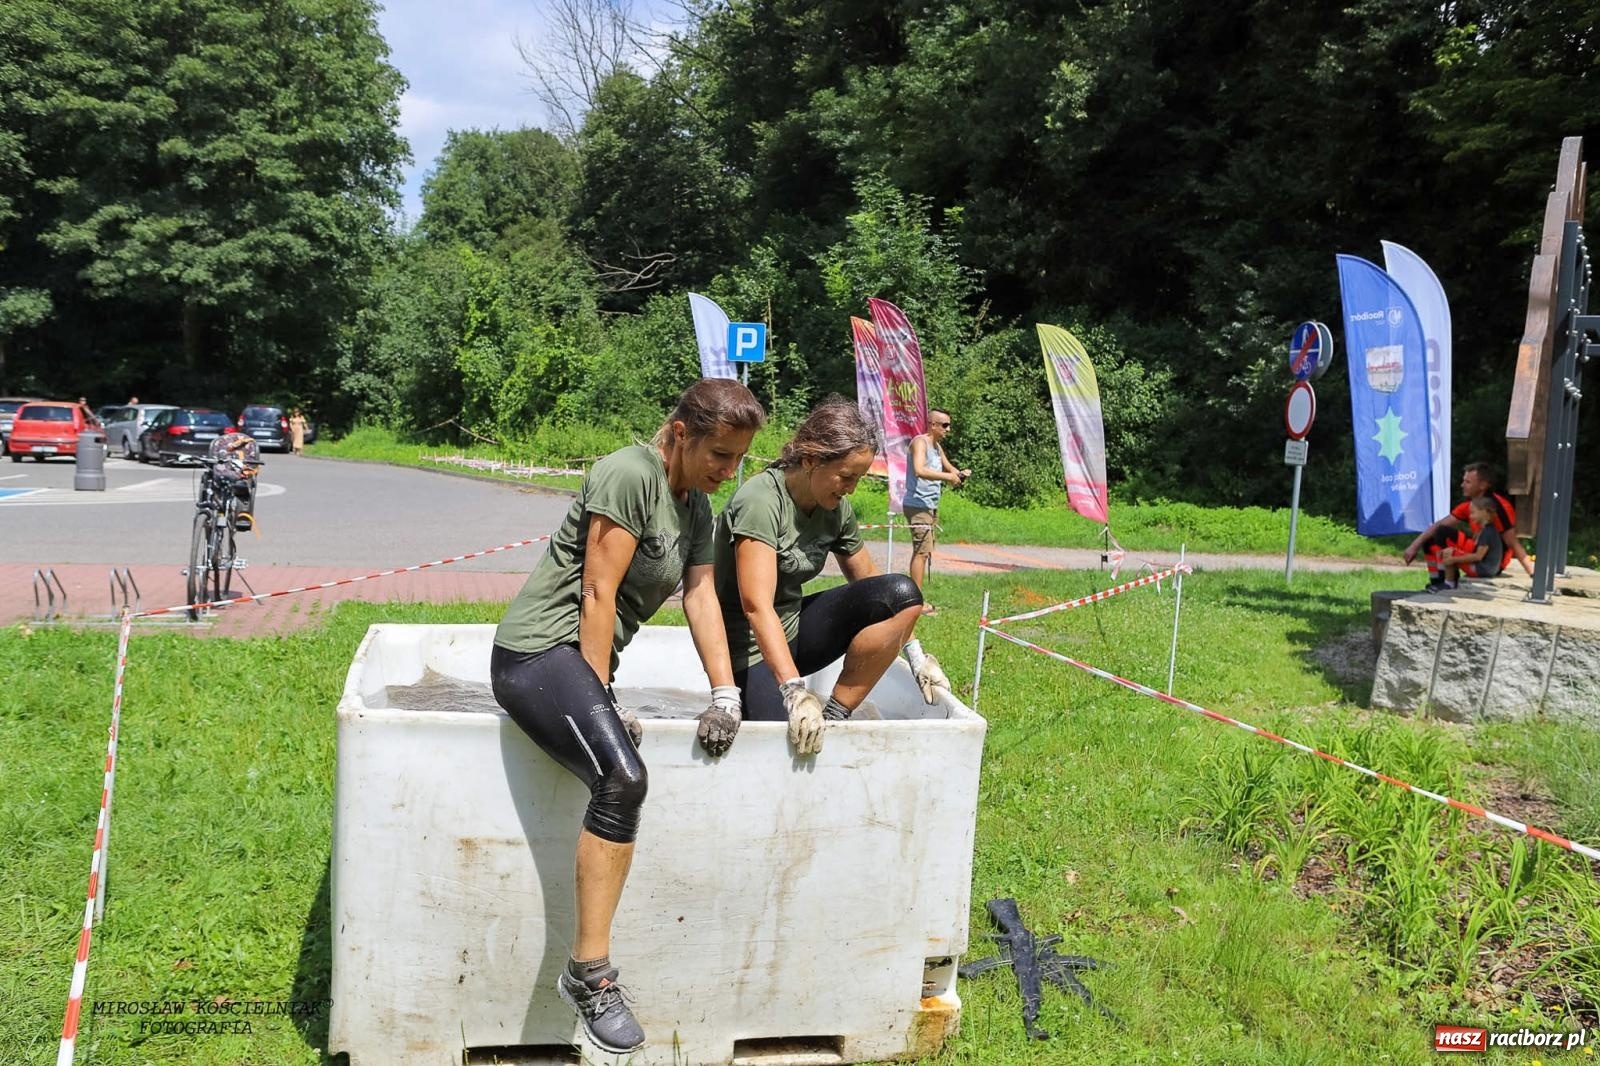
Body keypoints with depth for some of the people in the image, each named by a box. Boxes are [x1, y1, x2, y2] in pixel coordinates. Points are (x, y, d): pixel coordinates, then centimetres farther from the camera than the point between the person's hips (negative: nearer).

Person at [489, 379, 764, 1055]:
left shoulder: (697, 505, 13)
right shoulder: (631, 475, -15)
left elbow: (701, 596, 7)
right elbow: (598, 594, -18)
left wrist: (725, 696, -2)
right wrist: (602, 700, -17)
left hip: (586, 659, 11)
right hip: (540, 649, -10)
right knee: (623, 777, -30)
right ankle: (588, 973, -26)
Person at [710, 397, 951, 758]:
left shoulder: (838, 508, 0)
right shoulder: (761, 500, -22)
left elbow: (869, 584, 12)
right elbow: (756, 606, -31)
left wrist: (914, 654, 4)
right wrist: (795, 691, -39)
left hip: (796, 629, 7)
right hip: (751, 647, -7)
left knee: (902, 595, -15)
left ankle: (835, 715, -12)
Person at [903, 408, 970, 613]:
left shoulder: (937, 446, 16)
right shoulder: (920, 442, -13)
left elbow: (948, 467, 26)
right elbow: (919, 470, -29)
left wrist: (959, 473, 4)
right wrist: (948, 477, -28)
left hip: (931, 506, 10)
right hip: (918, 505, -10)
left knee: (925, 552, 13)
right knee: (922, 551, -12)